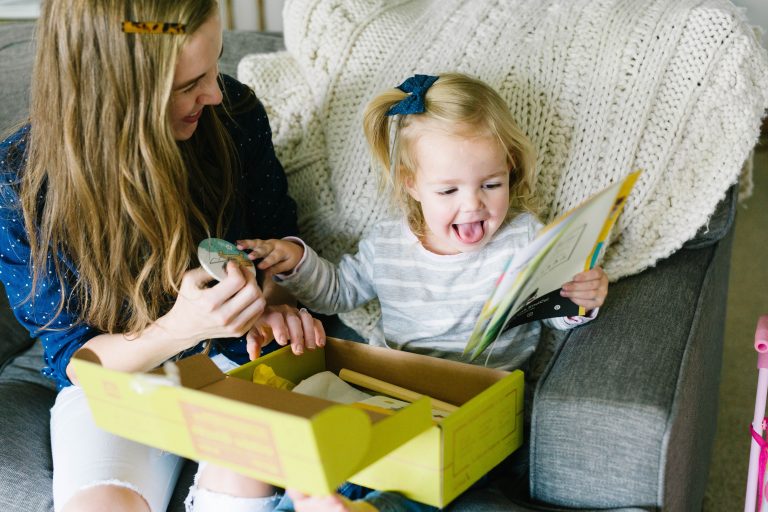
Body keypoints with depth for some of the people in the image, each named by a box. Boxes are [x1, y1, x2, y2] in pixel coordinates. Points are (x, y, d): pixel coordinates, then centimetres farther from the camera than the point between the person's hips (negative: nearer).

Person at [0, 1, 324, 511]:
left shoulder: (233, 112, -14)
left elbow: (276, 234, 4)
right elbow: (73, 355, -13)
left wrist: (273, 301, -20)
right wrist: (178, 329, -34)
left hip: (232, 355, 2)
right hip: (111, 375, -1)